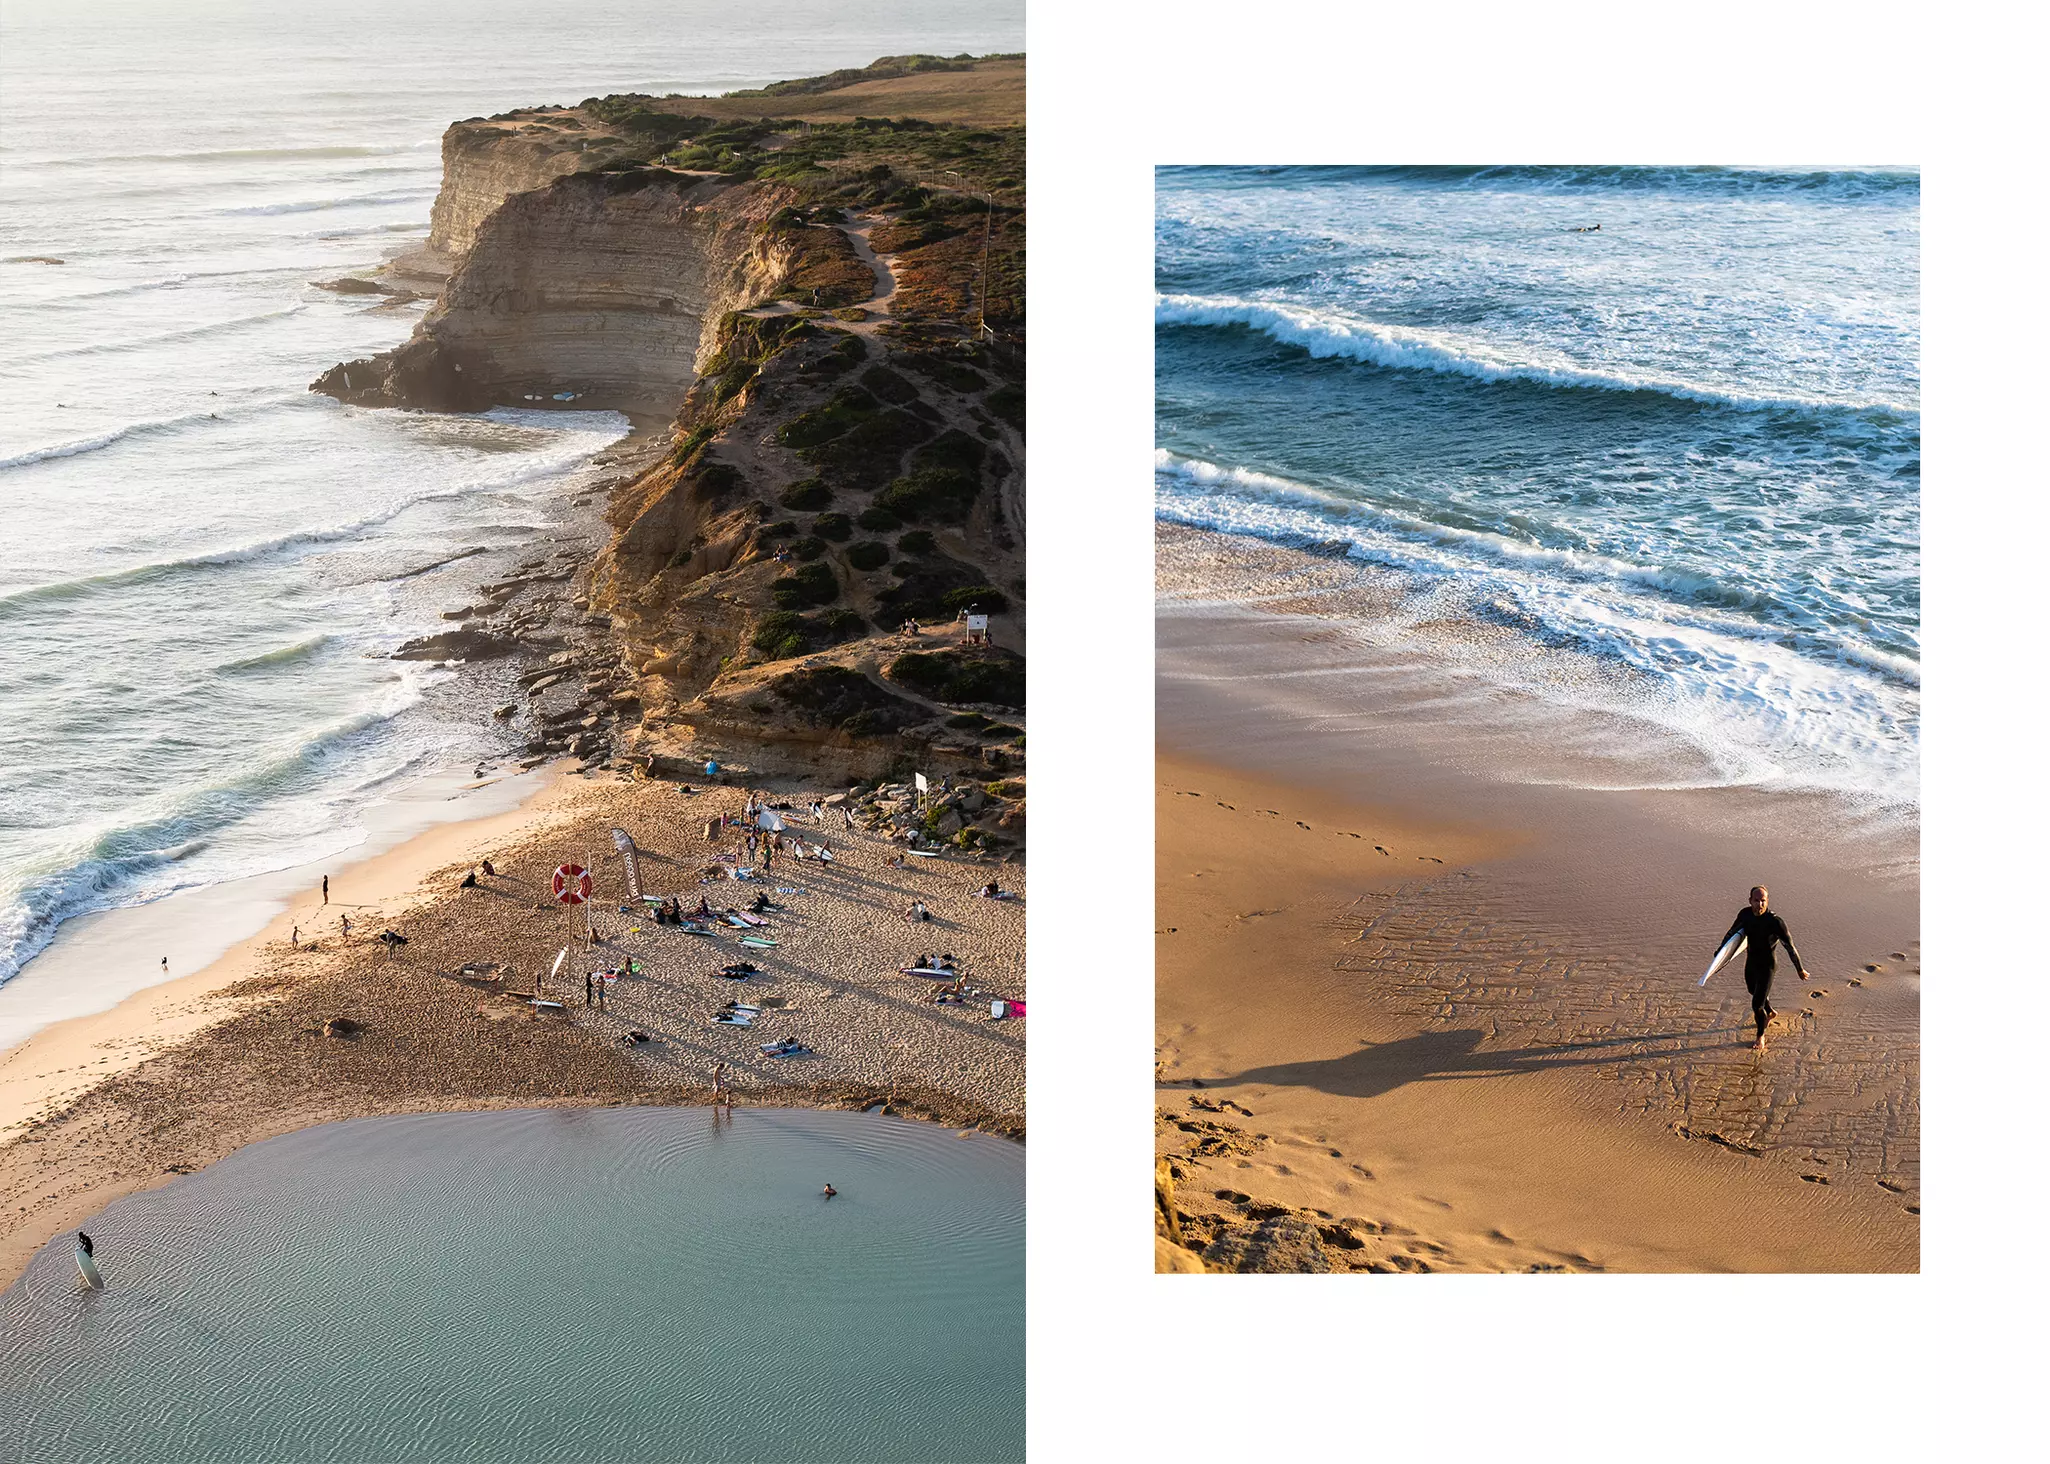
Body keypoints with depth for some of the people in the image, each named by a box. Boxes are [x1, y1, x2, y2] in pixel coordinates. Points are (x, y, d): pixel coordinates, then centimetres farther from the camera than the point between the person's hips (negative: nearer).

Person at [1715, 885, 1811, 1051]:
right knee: (1753, 991, 31)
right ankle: (1770, 1012, 62)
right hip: (1750, 963, 6)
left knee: (1757, 1005, -6)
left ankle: (1761, 1036, 22)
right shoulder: (1745, 914, -12)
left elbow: (1790, 947, -18)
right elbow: (1732, 932, 9)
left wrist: (1801, 970, -9)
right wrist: (1720, 950, 8)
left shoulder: (1775, 922, -29)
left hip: (1766, 966, -6)